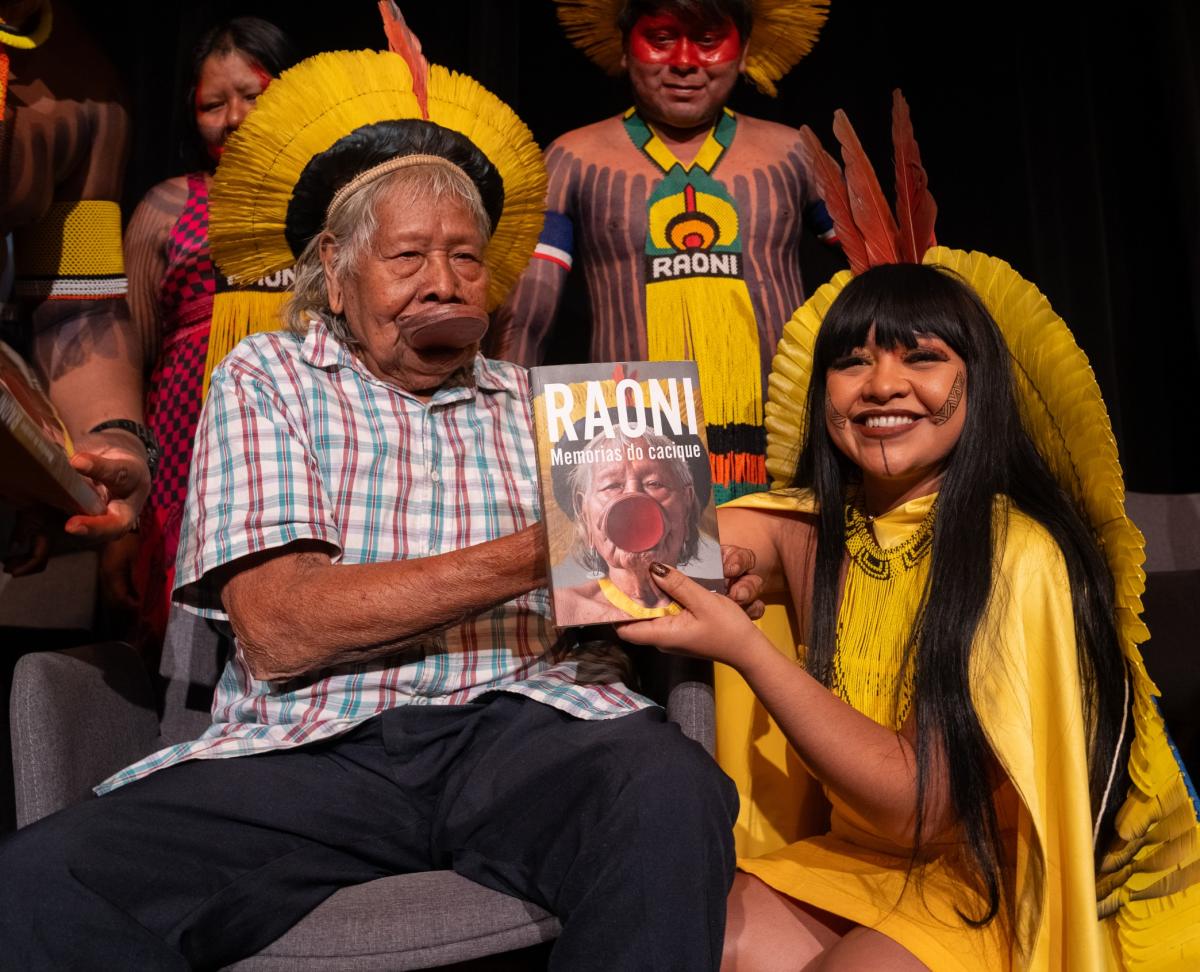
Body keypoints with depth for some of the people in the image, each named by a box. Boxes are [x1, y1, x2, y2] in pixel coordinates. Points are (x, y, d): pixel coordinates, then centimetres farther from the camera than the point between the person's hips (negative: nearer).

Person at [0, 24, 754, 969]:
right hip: (312, 744, -1)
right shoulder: (267, 378, 10)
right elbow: (278, 629, -5)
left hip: (525, 721, 2)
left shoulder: (542, 403, 19)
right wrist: (530, 558, -14)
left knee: (673, 789, -30)